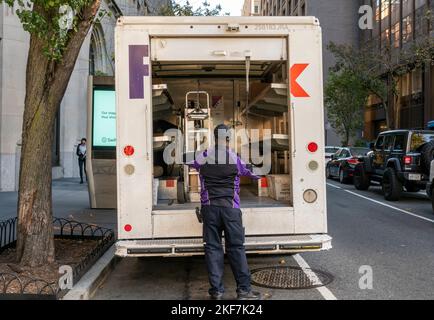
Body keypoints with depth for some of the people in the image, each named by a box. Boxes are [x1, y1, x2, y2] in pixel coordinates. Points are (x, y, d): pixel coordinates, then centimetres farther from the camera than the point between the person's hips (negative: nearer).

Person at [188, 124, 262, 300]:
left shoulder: (204, 157, 2)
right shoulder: (235, 158, 2)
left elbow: (191, 163, 22)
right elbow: (245, 171, 21)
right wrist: (254, 175, 43)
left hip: (210, 206, 1)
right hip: (230, 207, -1)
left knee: (212, 246, 4)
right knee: (236, 246, 3)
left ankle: (216, 290, 6)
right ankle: (244, 289, 4)